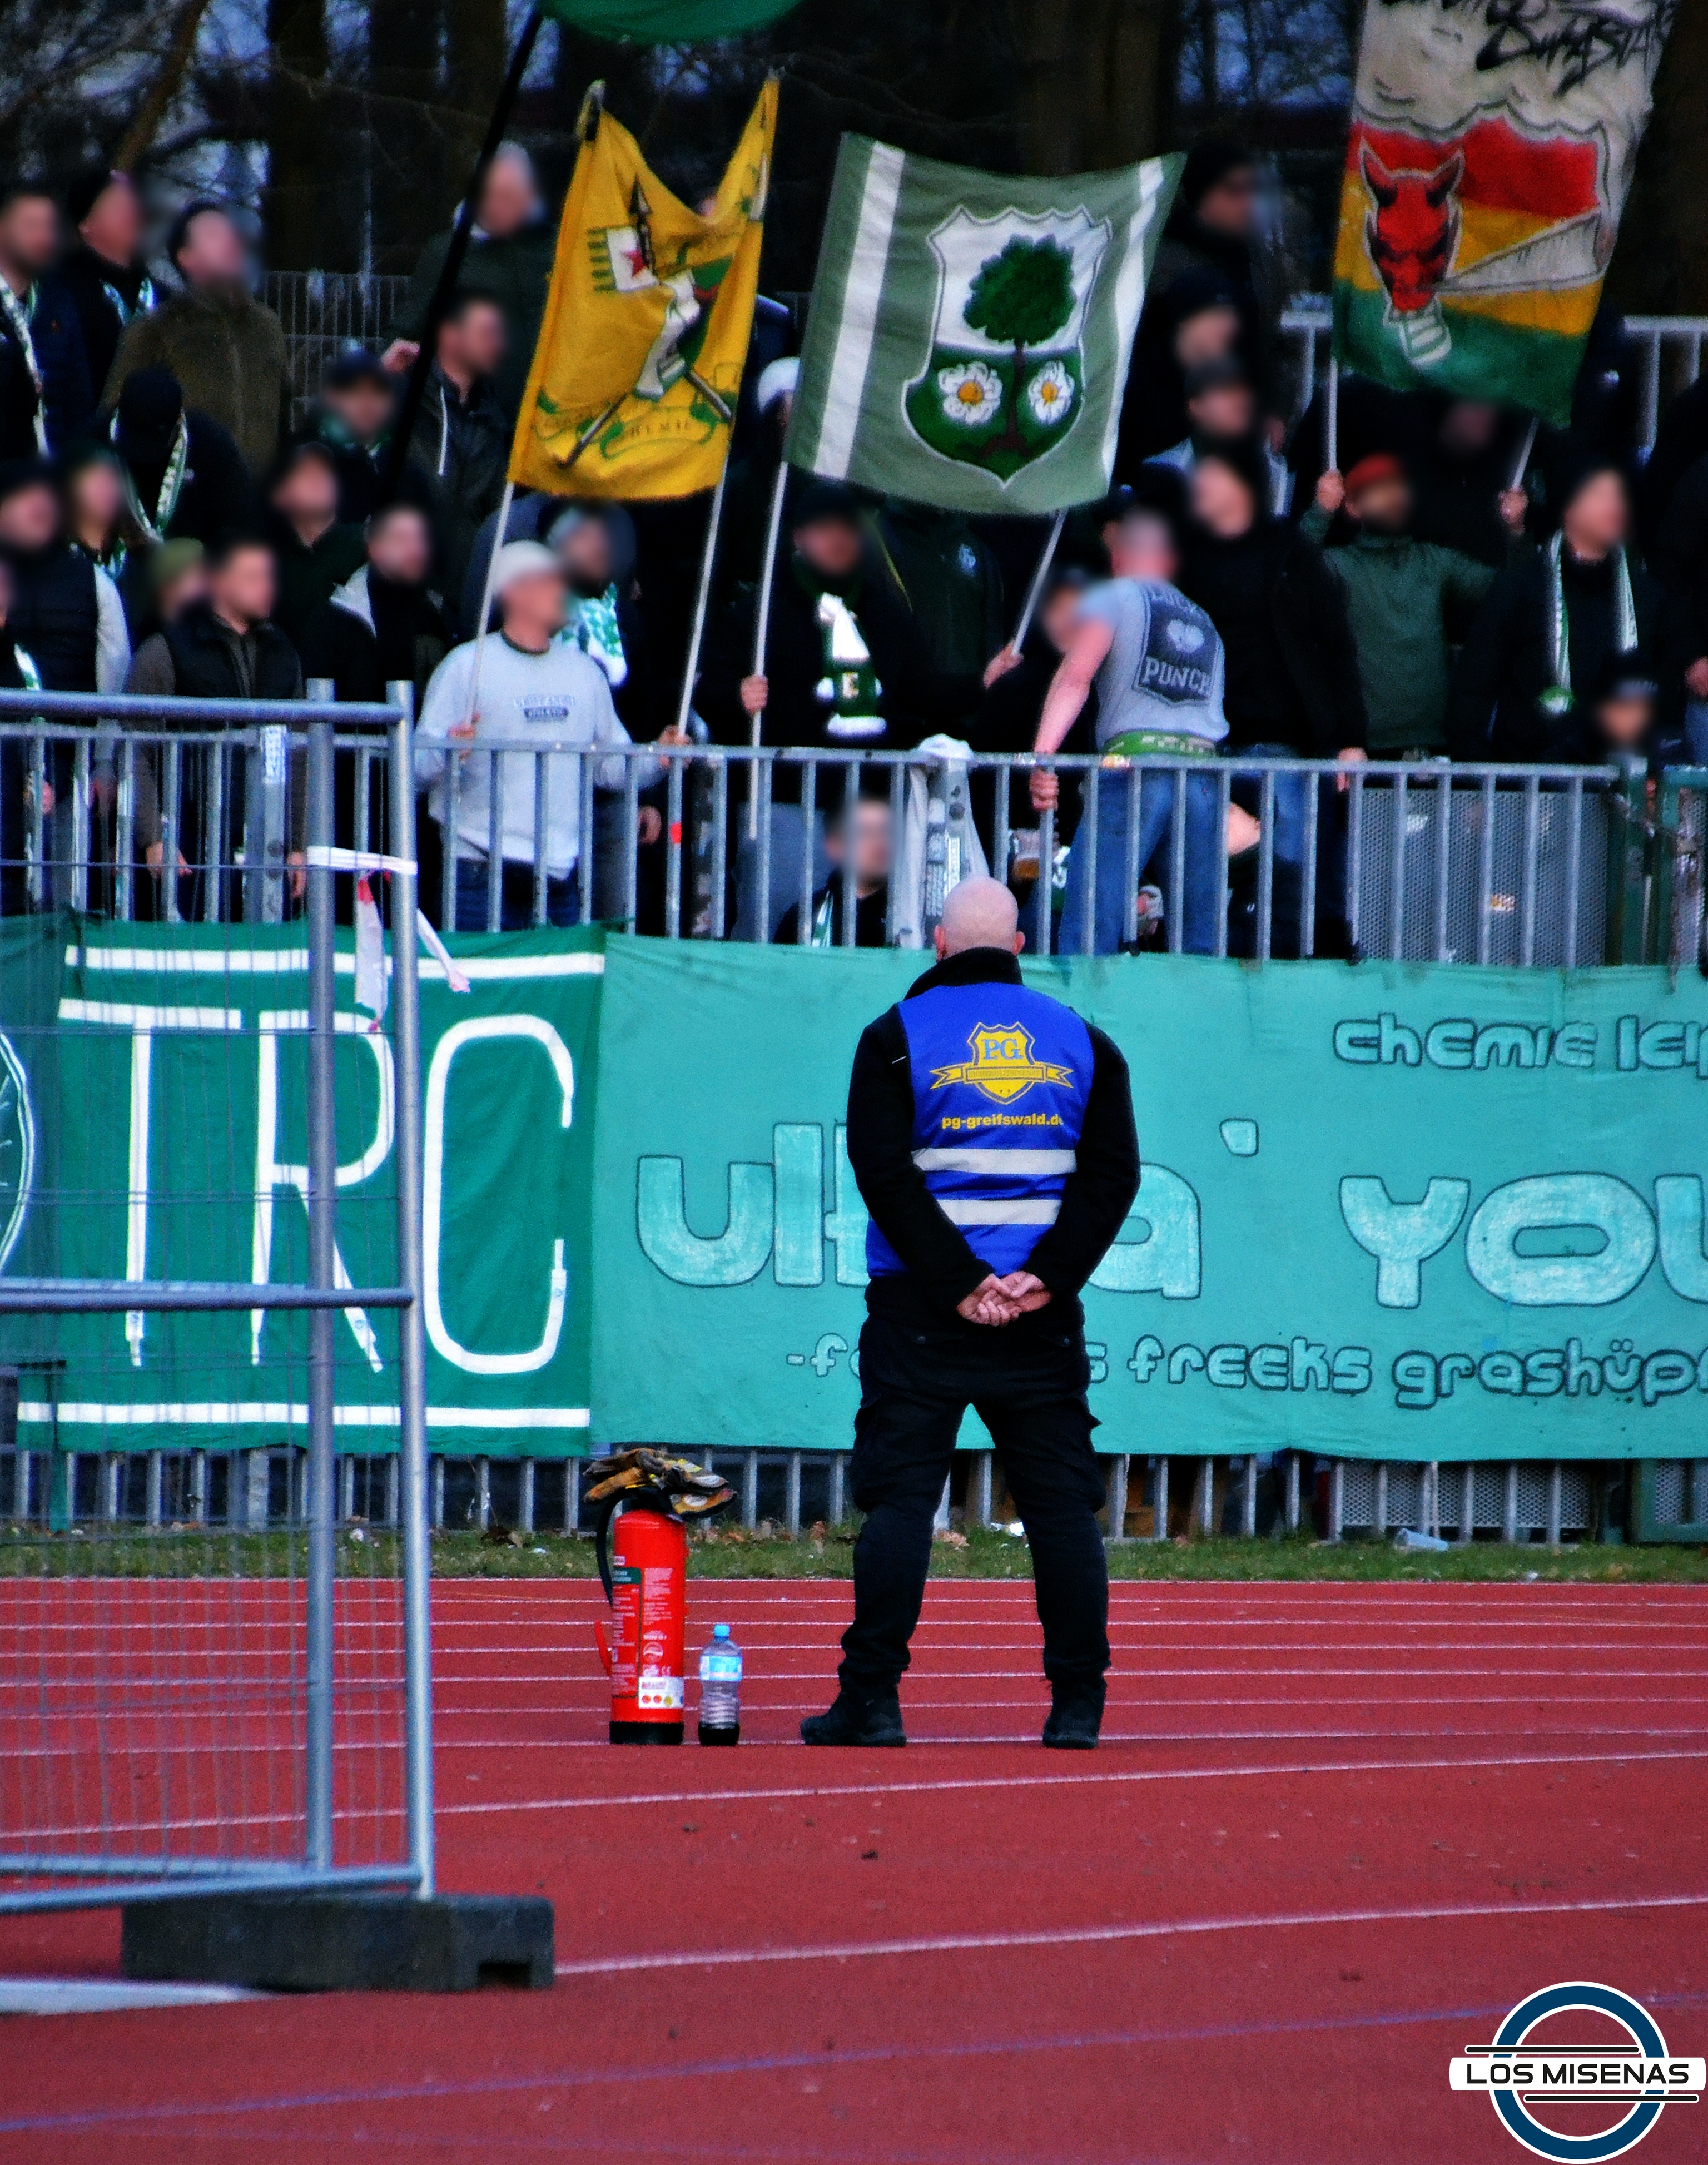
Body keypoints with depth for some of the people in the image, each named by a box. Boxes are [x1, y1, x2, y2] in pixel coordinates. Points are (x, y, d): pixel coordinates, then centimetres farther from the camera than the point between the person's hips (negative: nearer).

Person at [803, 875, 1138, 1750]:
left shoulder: (897, 1037, 1)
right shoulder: (1081, 1040, 9)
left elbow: (884, 1172, -9)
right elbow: (1113, 1173, 0)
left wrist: (958, 1283, -11)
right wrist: (1047, 1276, -8)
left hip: (920, 1314, -2)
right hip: (1043, 1316, 2)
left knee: (898, 1499, -2)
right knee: (1063, 1504, 6)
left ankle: (872, 1698, -9)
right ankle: (1079, 1704, 2)